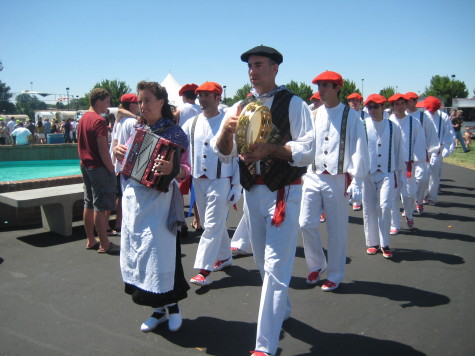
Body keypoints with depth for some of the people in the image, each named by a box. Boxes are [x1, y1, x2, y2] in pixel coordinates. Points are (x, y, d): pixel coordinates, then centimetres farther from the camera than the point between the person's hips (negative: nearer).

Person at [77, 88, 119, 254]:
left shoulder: (83, 119, 12)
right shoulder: (99, 120, -16)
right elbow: (103, 150, -20)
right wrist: (111, 169, -14)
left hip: (85, 166, 9)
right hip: (99, 167, -9)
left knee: (89, 204, 14)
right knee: (101, 207, -4)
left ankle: (90, 240, 23)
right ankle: (104, 244, 2)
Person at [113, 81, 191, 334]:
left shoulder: (174, 132, -7)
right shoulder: (138, 130, 11)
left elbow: (186, 170, -11)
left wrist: (171, 170, -31)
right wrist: (118, 152, 1)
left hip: (157, 200, -7)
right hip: (132, 198, 7)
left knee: (157, 252, -5)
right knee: (137, 252, 11)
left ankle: (172, 305, 19)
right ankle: (158, 309, 25)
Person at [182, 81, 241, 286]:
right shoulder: (192, 124, 6)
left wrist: (236, 187, -7)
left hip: (220, 182, -5)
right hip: (199, 182, 6)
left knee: (213, 226, -5)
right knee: (213, 224, 17)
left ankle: (203, 270, -2)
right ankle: (224, 257, 35)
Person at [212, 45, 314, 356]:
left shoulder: (293, 104, -7)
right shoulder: (241, 107, 9)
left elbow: (308, 150, -14)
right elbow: (223, 153, 6)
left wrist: (270, 148, -25)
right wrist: (226, 128, -13)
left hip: (284, 193, -6)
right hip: (252, 191, 6)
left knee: (275, 266, -5)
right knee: (264, 262, 19)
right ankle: (283, 310, 44)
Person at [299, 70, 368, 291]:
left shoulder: (350, 116, -4)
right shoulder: (314, 115, 7)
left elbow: (359, 151, -6)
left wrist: (357, 182, -10)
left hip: (337, 180, -4)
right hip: (313, 177, 4)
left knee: (336, 230, 5)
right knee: (306, 224, 3)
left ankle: (334, 275, 22)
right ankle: (316, 265, 28)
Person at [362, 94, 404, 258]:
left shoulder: (393, 127, 4)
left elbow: (398, 150, 12)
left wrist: (399, 170, 15)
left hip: (386, 173, 0)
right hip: (366, 173, 0)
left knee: (385, 207, -10)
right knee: (369, 209, 6)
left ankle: (384, 244, 4)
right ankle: (372, 243, 20)